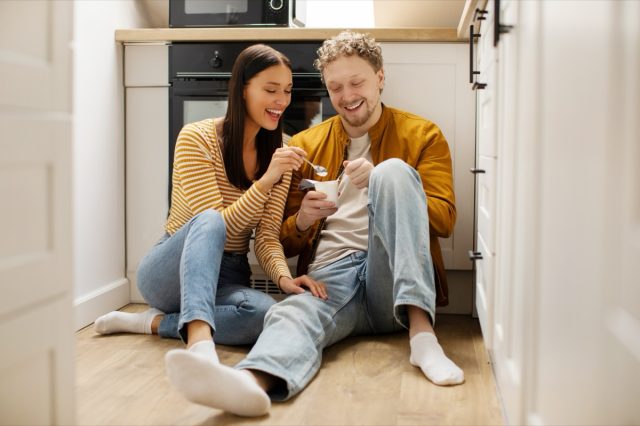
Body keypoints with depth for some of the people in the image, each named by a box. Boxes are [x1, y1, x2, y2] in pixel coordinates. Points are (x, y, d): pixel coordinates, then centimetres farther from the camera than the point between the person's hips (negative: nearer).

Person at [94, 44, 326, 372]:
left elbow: (267, 237, -5)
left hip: (227, 278, 4)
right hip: (170, 271, -4)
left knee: (266, 313, -32)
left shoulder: (279, 154, 2)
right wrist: (265, 181, -32)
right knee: (208, 222, -38)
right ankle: (200, 341, -56)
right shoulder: (197, 138, -13)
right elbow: (216, 224, -20)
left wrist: (284, 277, -25)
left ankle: (155, 322, -16)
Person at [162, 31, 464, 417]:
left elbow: (445, 219, 2)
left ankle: (421, 331, -36)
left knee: (394, 169, -25)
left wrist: (382, 184, -15)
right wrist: (302, 221, -6)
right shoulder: (305, 145, 18)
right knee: (293, 313, -34)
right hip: (330, 274, 1)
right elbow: (283, 242, 19)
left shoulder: (422, 135, 13)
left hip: (398, 283, -1)